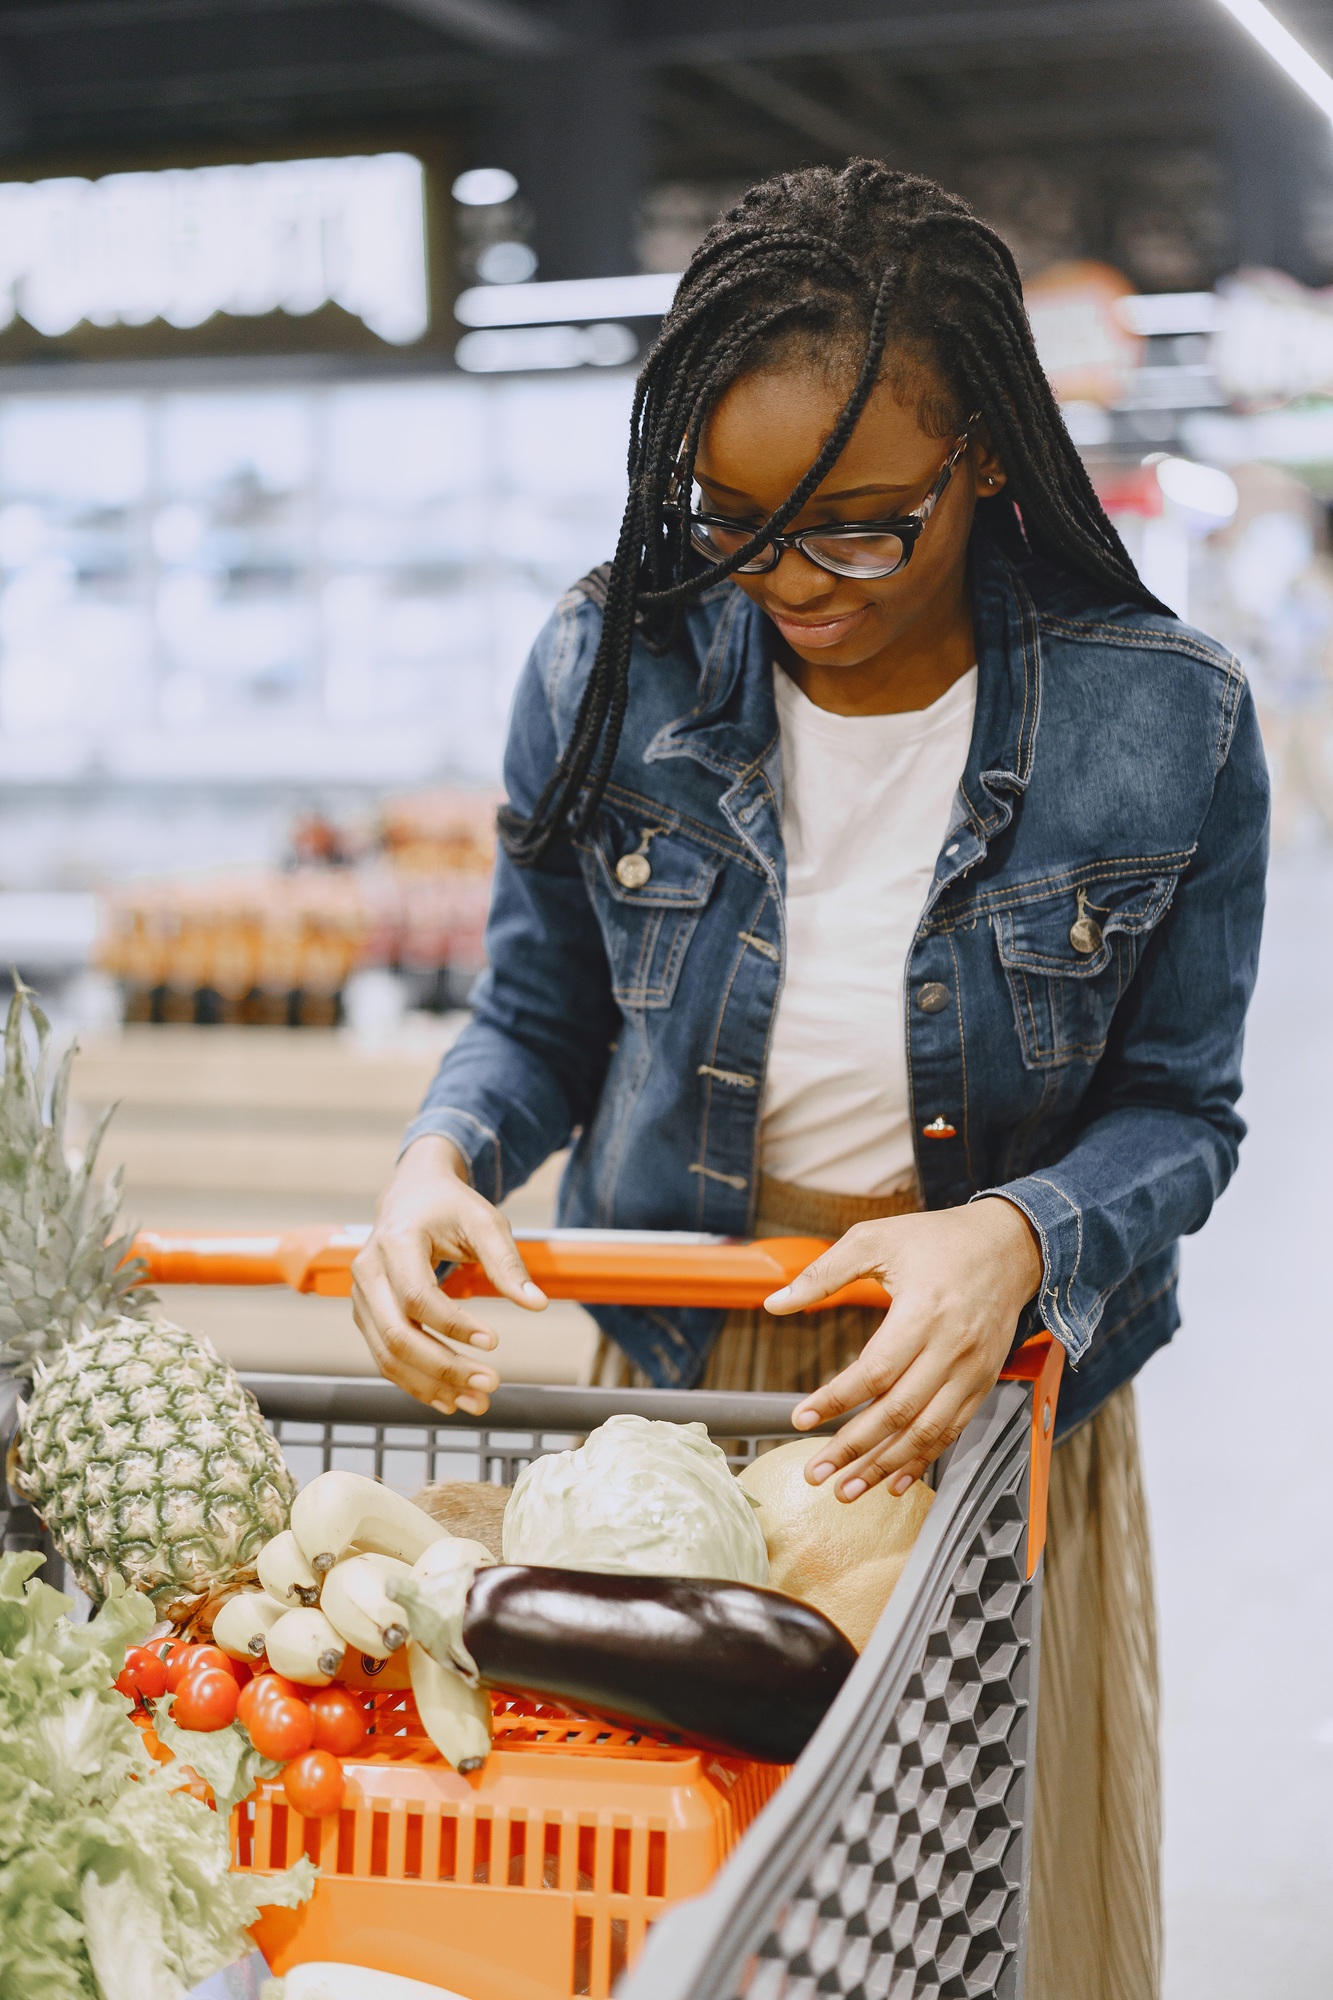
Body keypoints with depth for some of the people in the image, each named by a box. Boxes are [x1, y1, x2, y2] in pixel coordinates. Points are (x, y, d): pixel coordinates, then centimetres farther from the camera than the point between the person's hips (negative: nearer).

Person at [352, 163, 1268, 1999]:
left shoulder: (1165, 726, -14)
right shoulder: (610, 670, -10)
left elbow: (1176, 1110, -6)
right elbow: (539, 1018, 2)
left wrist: (1017, 1236, -26)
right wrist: (445, 1157, -19)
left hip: (997, 1386, -1)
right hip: (677, 1376, 1)